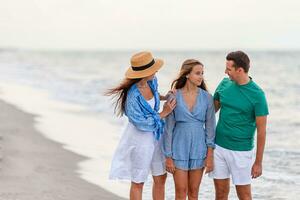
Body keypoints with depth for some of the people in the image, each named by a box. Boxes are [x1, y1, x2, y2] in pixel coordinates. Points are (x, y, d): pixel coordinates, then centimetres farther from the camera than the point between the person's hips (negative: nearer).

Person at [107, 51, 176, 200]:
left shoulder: (152, 82, -7)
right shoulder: (132, 96, -29)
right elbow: (143, 124, -21)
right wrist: (163, 113, -18)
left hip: (155, 135, 7)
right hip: (140, 137, -7)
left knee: (160, 178, 14)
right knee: (138, 182, 9)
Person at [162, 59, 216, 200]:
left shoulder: (206, 97, -3)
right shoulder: (174, 97, -7)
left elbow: (210, 126, 0)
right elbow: (168, 127, -4)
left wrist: (210, 155, -4)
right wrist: (168, 156, -4)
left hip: (198, 147, 2)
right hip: (179, 148, -2)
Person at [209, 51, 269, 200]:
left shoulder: (257, 95, -13)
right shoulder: (224, 84, 1)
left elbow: (261, 130, -9)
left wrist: (258, 162, -9)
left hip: (241, 151, -4)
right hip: (219, 147, 4)